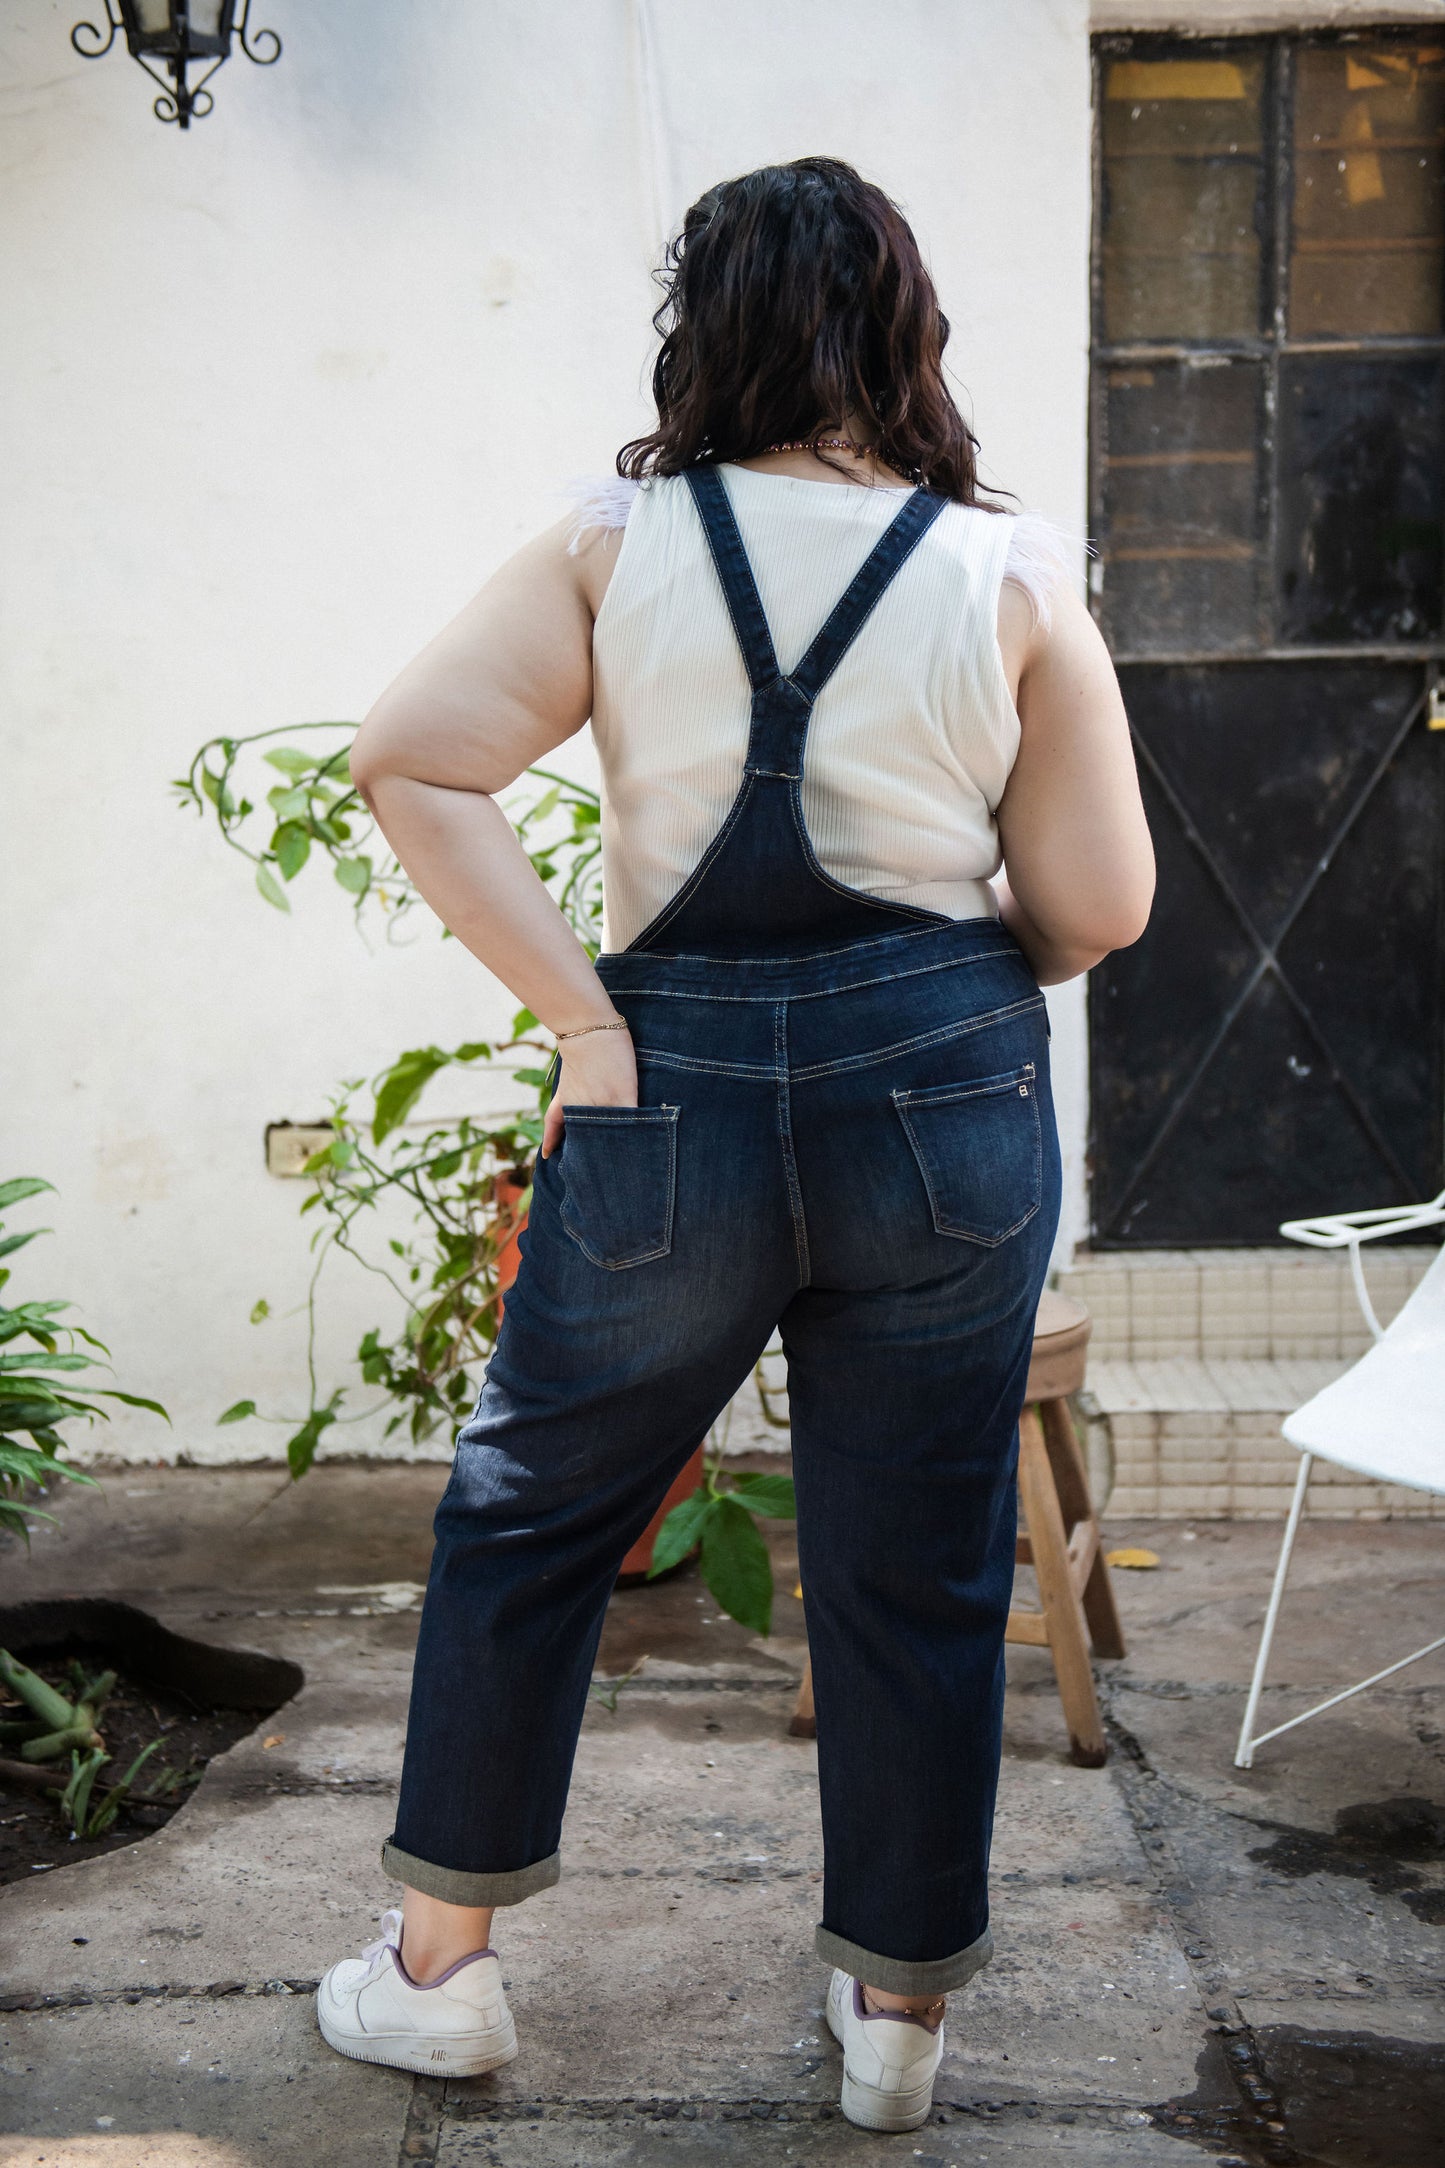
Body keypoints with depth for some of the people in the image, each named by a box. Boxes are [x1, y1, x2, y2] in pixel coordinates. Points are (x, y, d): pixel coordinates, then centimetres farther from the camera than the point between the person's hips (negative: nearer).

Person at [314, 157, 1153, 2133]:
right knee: (916, 1571, 12)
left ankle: (443, 1969, 28)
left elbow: (410, 761, -10)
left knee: (525, 1519, 18)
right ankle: (899, 2016, 27)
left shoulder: (614, 548, -1)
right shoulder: (1012, 575, 0)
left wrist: (584, 1015, -9)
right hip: (947, 1096, 1)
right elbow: (1098, 909, -1)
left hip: (678, 1099, 0)